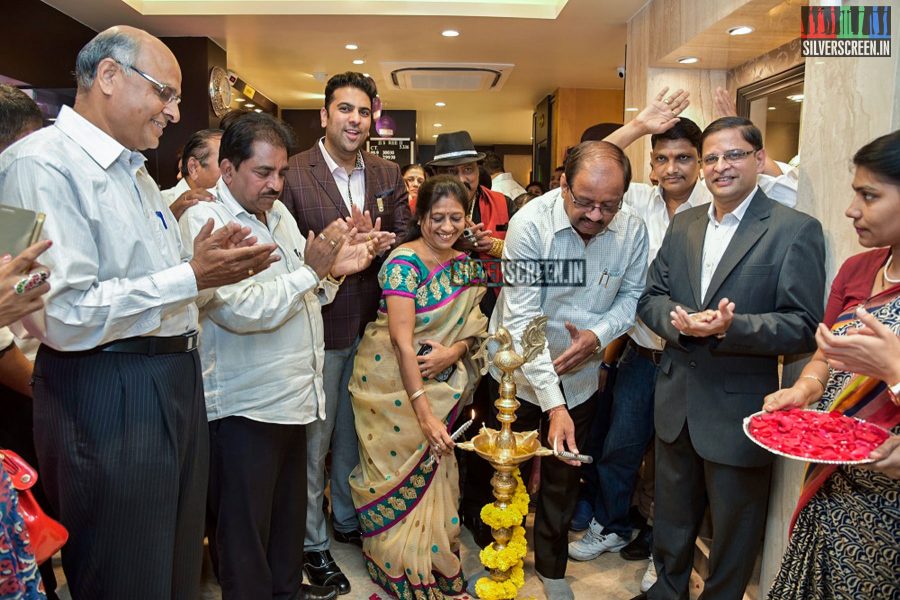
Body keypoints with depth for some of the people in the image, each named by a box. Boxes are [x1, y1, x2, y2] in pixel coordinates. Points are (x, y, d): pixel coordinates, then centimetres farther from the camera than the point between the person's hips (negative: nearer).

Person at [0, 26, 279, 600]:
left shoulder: (135, 169, 15)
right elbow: (63, 316, -23)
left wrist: (206, 262, 2)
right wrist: (192, 277, -20)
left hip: (177, 380, 9)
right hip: (107, 398, -9)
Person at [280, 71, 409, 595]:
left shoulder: (388, 175, 6)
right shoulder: (293, 173, -9)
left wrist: (378, 241, -16)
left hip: (371, 325, 5)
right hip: (317, 325, -4)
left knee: (356, 434, 20)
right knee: (313, 440, 10)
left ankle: (349, 520, 42)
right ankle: (312, 541, 30)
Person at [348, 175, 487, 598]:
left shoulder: (464, 265, 2)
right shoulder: (404, 263, -18)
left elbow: (469, 324, 6)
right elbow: (402, 339, -24)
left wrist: (455, 350, -17)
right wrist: (423, 409, -26)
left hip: (440, 385, 5)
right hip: (392, 384, -5)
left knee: (435, 471, 13)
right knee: (402, 473, 6)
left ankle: (435, 561, 34)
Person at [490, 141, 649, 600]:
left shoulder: (632, 230, -12)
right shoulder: (530, 223, -25)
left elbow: (632, 294, 1)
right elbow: (522, 321, -27)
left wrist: (599, 334, -20)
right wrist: (552, 403, -32)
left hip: (579, 376, 3)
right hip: (520, 374, -3)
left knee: (564, 476, 19)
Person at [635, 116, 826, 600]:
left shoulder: (795, 230, -10)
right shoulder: (683, 224, 7)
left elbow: (803, 326, -15)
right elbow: (651, 297, 4)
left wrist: (729, 327, -29)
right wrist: (679, 321, -17)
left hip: (738, 410, -5)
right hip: (677, 402, 5)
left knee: (732, 534, 15)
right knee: (671, 518, 24)